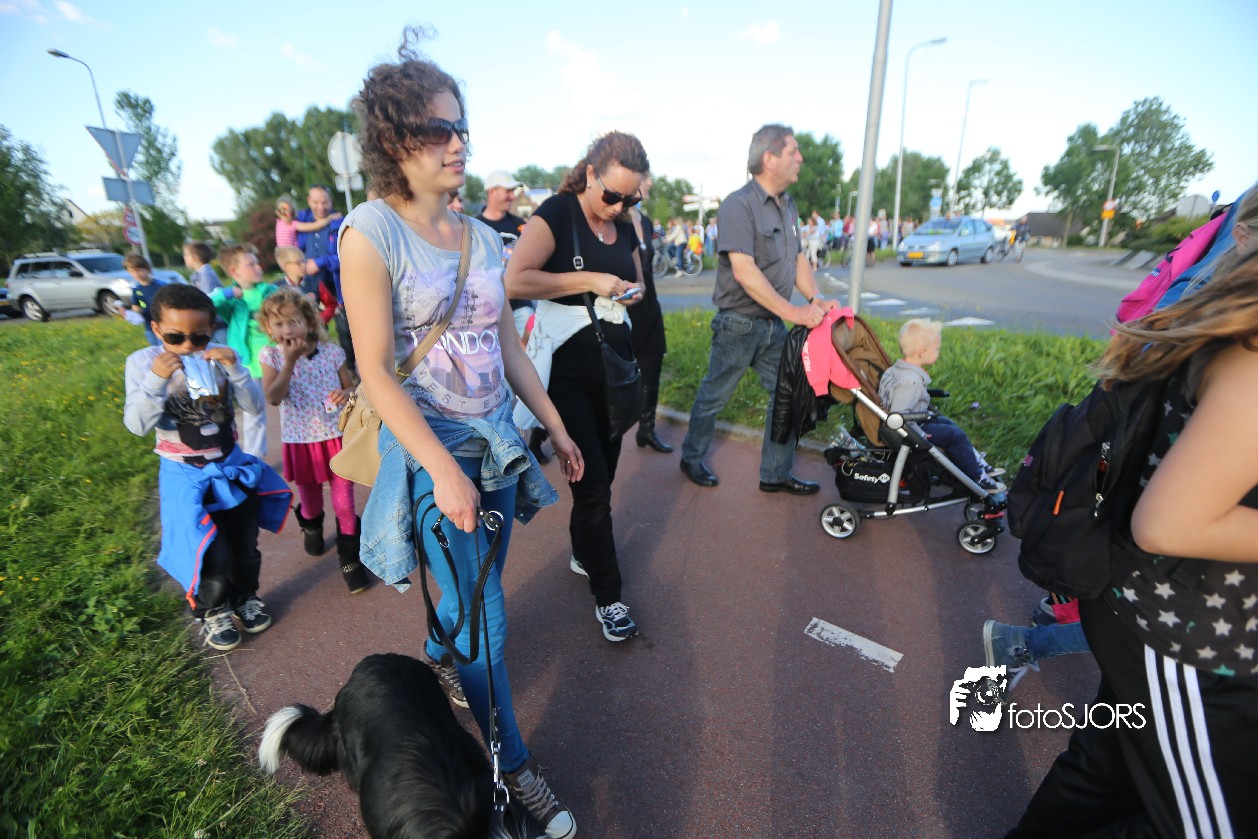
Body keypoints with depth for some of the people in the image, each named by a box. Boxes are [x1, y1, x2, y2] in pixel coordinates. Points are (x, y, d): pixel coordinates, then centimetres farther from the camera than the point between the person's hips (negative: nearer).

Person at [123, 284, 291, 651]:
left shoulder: (219, 357, -7)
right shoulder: (143, 362, -10)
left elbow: (255, 406, -10)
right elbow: (138, 425, -16)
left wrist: (234, 368, -23)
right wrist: (157, 380, -29)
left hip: (232, 466, 2)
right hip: (185, 474, -2)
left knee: (244, 541, 15)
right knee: (210, 550, -4)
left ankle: (246, 597, 41)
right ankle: (212, 611, 25)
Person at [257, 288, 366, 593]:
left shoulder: (331, 351, -6)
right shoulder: (271, 356, -6)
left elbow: (351, 387, 5)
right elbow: (272, 397, -19)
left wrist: (347, 394, -19)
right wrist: (290, 360, -24)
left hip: (337, 437, -1)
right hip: (300, 441, 1)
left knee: (344, 502, -2)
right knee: (309, 498, 22)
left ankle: (350, 558, 15)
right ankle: (311, 527, 56)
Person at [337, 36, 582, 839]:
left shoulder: (484, 238, 6)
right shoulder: (372, 233, -12)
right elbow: (376, 372, -16)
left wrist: (557, 427, 11)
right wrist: (443, 470, -22)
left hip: (498, 439, 6)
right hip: (432, 447, -6)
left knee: (476, 586, 21)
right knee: (486, 619, 4)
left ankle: (440, 654, 56)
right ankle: (514, 764, 28)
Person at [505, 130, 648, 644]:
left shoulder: (624, 225, 10)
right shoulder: (557, 213, -9)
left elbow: (637, 278, 25)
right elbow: (515, 280, -22)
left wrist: (633, 291, 1)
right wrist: (589, 281, -21)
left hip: (613, 366, 7)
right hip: (567, 371, -6)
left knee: (603, 473, 15)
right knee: (592, 483, -3)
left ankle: (584, 553, 40)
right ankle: (608, 594, 14)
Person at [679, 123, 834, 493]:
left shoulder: (788, 205, 11)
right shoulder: (738, 205, -16)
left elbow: (798, 258, 14)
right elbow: (744, 271, -25)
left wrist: (815, 299, -4)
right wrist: (792, 311, -26)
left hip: (774, 324, 8)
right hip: (739, 324, -8)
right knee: (714, 396, 7)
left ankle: (776, 474, 22)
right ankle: (692, 458, 29)